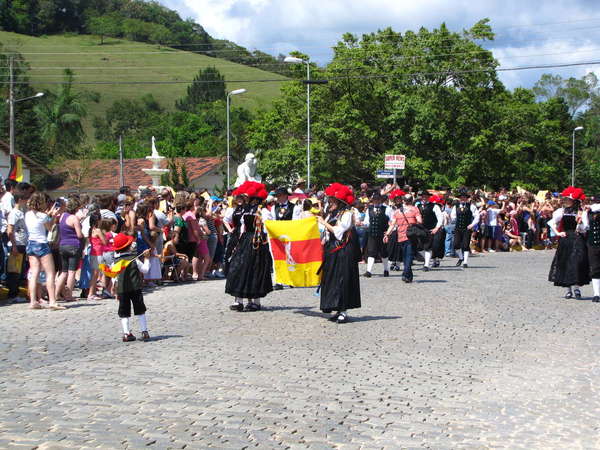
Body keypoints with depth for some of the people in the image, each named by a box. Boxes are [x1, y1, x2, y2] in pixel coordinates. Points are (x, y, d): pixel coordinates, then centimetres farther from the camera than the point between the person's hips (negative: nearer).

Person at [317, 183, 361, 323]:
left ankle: (343, 311, -7)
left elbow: (338, 231, -14)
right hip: (330, 251, 8)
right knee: (330, 279, 4)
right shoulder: (330, 214, 15)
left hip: (343, 252, -7)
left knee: (342, 279, -8)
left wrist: (324, 223, -9)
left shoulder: (347, 214, -7)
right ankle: (334, 309, 8)